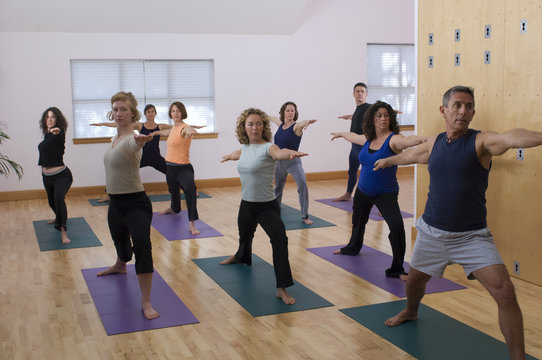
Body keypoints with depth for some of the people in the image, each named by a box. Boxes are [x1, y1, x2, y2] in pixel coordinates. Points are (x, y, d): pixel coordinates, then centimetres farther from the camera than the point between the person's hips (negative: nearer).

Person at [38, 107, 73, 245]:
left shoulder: (59, 133, -14)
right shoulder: (47, 134, 8)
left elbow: (60, 138, -42)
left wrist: (56, 132, -61)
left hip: (61, 175, -8)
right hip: (47, 176, 8)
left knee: (59, 197, -32)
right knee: (52, 201, 25)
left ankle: (63, 232, -39)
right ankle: (59, 217, 57)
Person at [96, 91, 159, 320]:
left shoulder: (131, 140, -18)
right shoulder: (115, 138, 7)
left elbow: (135, 142, -47)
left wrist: (140, 140, -66)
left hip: (135, 203, -8)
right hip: (115, 203, 9)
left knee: (142, 246, -27)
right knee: (120, 241, 29)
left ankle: (146, 303, -24)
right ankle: (120, 266, 63)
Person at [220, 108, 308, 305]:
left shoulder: (267, 147, -17)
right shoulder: (245, 148, 3)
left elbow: (278, 153, -43)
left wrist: (291, 153, -67)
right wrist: (228, 156, 54)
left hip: (267, 207, -6)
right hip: (246, 205, 7)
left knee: (279, 238, -28)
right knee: (245, 237, 29)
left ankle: (282, 288, -25)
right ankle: (241, 257, 64)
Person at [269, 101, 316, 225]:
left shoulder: (296, 126, -12)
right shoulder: (281, 124, 5)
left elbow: (302, 124, -38)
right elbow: (272, 118, 29)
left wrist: (307, 122, -62)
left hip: (293, 161, -6)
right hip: (279, 161, 6)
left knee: (302, 184, -25)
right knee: (278, 186, 22)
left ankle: (305, 216, -19)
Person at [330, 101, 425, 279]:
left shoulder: (393, 139, -18)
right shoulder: (368, 139, 1)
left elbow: (408, 140, -41)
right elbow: (353, 136, 24)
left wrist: (426, 139, -61)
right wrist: (340, 134, 42)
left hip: (386, 194, -6)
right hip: (363, 191, 6)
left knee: (397, 226, -25)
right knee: (358, 221, 27)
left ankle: (397, 269, -12)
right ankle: (353, 248, 58)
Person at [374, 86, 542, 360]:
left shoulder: (481, 141, -13)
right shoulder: (434, 143, 3)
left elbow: (511, 137, -36)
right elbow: (410, 154, 26)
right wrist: (388, 161, 45)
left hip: (472, 236, -5)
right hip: (431, 232, 5)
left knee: (504, 291, -18)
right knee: (415, 279, 23)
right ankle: (410, 312, 57)